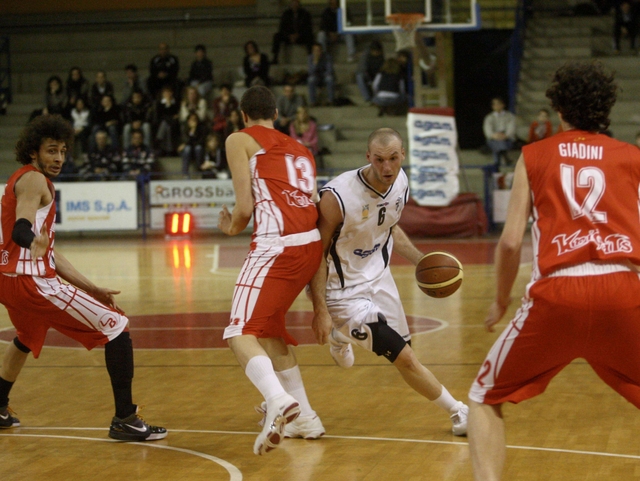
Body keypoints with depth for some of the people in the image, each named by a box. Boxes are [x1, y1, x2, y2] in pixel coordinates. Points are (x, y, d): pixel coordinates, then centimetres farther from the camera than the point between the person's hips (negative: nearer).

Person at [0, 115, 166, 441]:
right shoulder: (33, 180, -8)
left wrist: (91, 289, 19)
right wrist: (35, 243, -49)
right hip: (32, 281, -10)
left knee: (27, 339, 40)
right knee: (116, 326, -8)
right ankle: (125, 420, -12)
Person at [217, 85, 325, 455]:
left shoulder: (241, 140, 9)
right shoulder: (299, 149, 27)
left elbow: (245, 207, 0)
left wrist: (232, 228, 21)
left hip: (278, 244, -7)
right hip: (312, 244, 7)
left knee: (241, 334, -11)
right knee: (269, 327, 26)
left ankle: (280, 401, -39)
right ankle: (303, 418, 28)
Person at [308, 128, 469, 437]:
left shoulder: (400, 183, -8)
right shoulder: (337, 196, -30)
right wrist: (320, 310, -25)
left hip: (377, 274, 7)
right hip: (343, 290, -7)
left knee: (401, 348, 21)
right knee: (404, 358, -11)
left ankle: (341, 337, 50)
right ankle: (459, 412, 9)